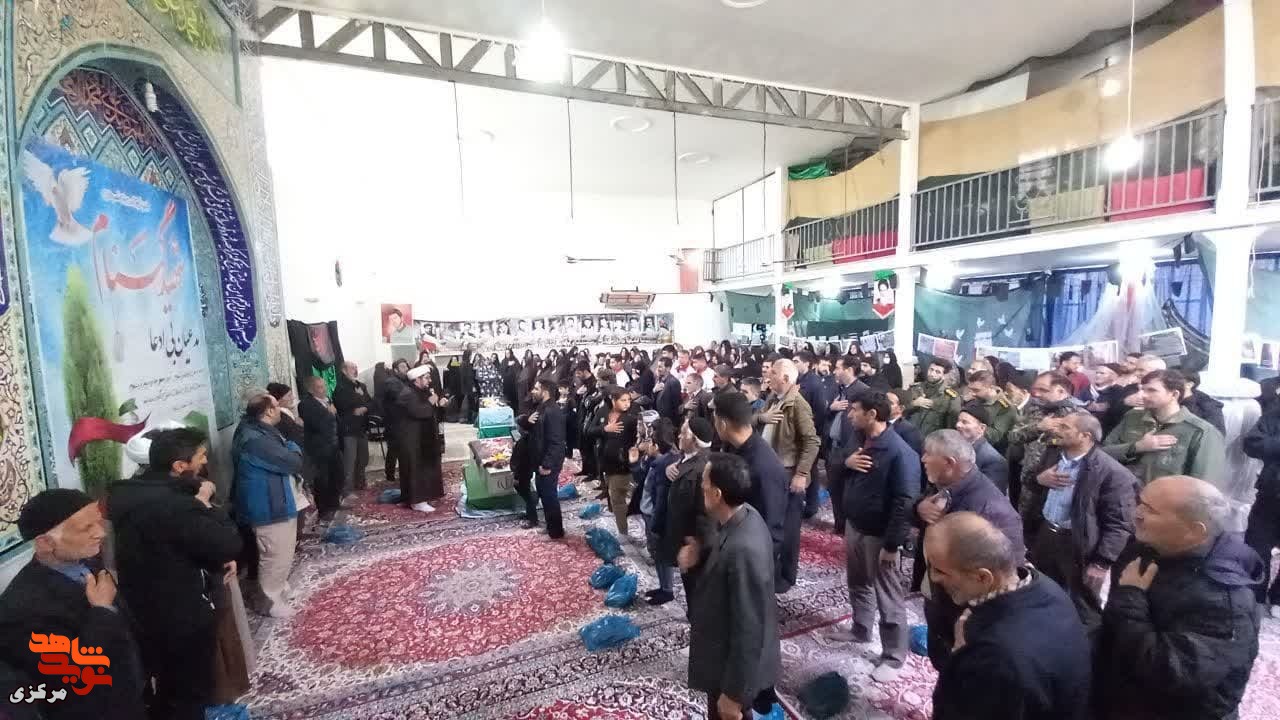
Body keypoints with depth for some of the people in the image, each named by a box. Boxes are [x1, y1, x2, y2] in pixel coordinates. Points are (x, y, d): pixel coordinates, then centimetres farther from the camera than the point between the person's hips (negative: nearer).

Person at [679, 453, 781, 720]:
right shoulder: (746, 516, -10)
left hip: (735, 666, -8)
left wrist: (734, 693, -18)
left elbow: (748, 630, -29)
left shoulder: (744, 549, -37)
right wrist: (699, 557, -12)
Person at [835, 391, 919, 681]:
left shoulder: (900, 453, -25)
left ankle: (893, 657, 24)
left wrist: (892, 544, -21)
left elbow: (905, 502, -23)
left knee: (888, 597, 8)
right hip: (854, 526, 8)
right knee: (858, 584, 25)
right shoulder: (861, 439, 0)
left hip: (879, 535, -8)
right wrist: (846, 460, -9)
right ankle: (860, 630, 45)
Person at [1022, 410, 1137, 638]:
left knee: (1083, 611, 12)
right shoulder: (1053, 454, 2)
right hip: (1043, 536, 7)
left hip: (1078, 547, -7)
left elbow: (1119, 525, -17)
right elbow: (1031, 491, 14)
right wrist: (1039, 479, -10)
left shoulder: (1113, 473, -19)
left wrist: (1102, 563, -19)